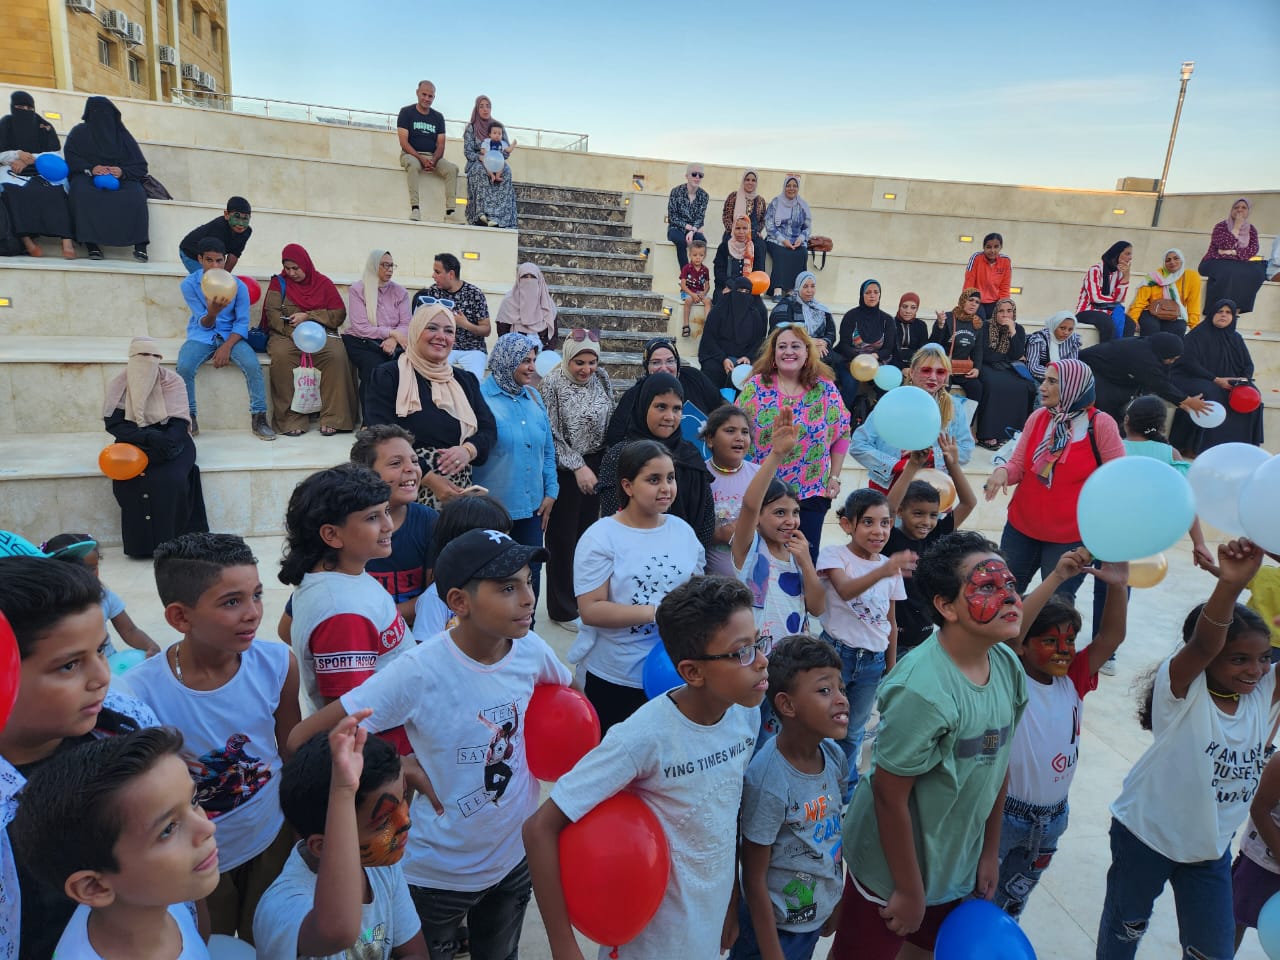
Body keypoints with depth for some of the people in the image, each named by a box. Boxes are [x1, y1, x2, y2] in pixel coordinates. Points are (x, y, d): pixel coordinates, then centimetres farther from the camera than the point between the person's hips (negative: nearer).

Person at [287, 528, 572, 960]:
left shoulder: (531, 650, -15)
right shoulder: (421, 672, -28)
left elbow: (570, 692, 8)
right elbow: (304, 740, -23)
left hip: (513, 858, 4)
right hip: (437, 873, -4)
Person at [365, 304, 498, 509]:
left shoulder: (465, 380, 16)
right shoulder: (388, 377, 0)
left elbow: (489, 429, 8)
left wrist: (468, 450, -15)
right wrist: (430, 479, -18)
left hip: (458, 492, 4)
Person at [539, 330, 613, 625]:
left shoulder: (601, 379, 2)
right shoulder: (552, 385, -13)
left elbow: (611, 422, 10)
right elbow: (552, 436, -13)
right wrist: (578, 467, -15)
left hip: (596, 466, 5)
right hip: (566, 470, -5)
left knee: (587, 531, 14)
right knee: (563, 537, 5)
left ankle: (583, 597, 30)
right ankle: (563, 608, 19)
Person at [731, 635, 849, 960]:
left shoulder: (834, 755, -11)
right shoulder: (768, 781, -30)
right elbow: (754, 878, -19)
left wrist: (836, 898, 12)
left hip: (816, 919, 6)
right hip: (774, 925, -6)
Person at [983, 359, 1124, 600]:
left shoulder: (1101, 424, -13)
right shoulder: (1037, 418, 0)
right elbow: (1018, 465, 5)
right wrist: (1003, 472, -18)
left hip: (1071, 536, -4)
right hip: (1021, 526, 4)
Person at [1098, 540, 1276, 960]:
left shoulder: (1264, 691, -9)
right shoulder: (1182, 688, -24)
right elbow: (1203, 645, -44)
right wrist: (1230, 585, -62)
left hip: (1212, 847, 5)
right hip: (1146, 835, -4)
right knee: (1126, 925, 19)